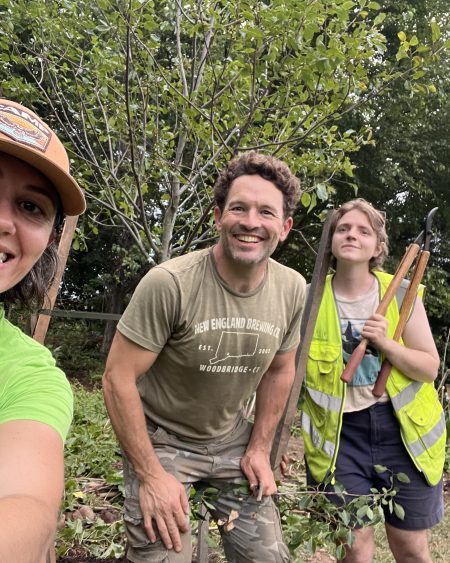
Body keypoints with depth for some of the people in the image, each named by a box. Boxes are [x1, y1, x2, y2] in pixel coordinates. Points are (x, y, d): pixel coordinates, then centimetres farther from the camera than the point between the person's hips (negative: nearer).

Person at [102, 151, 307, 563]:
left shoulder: (292, 289, -10)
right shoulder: (169, 283, -26)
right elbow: (118, 379, -20)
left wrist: (260, 449, 4)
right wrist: (150, 475, -16)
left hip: (232, 441, 5)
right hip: (160, 440, -4)